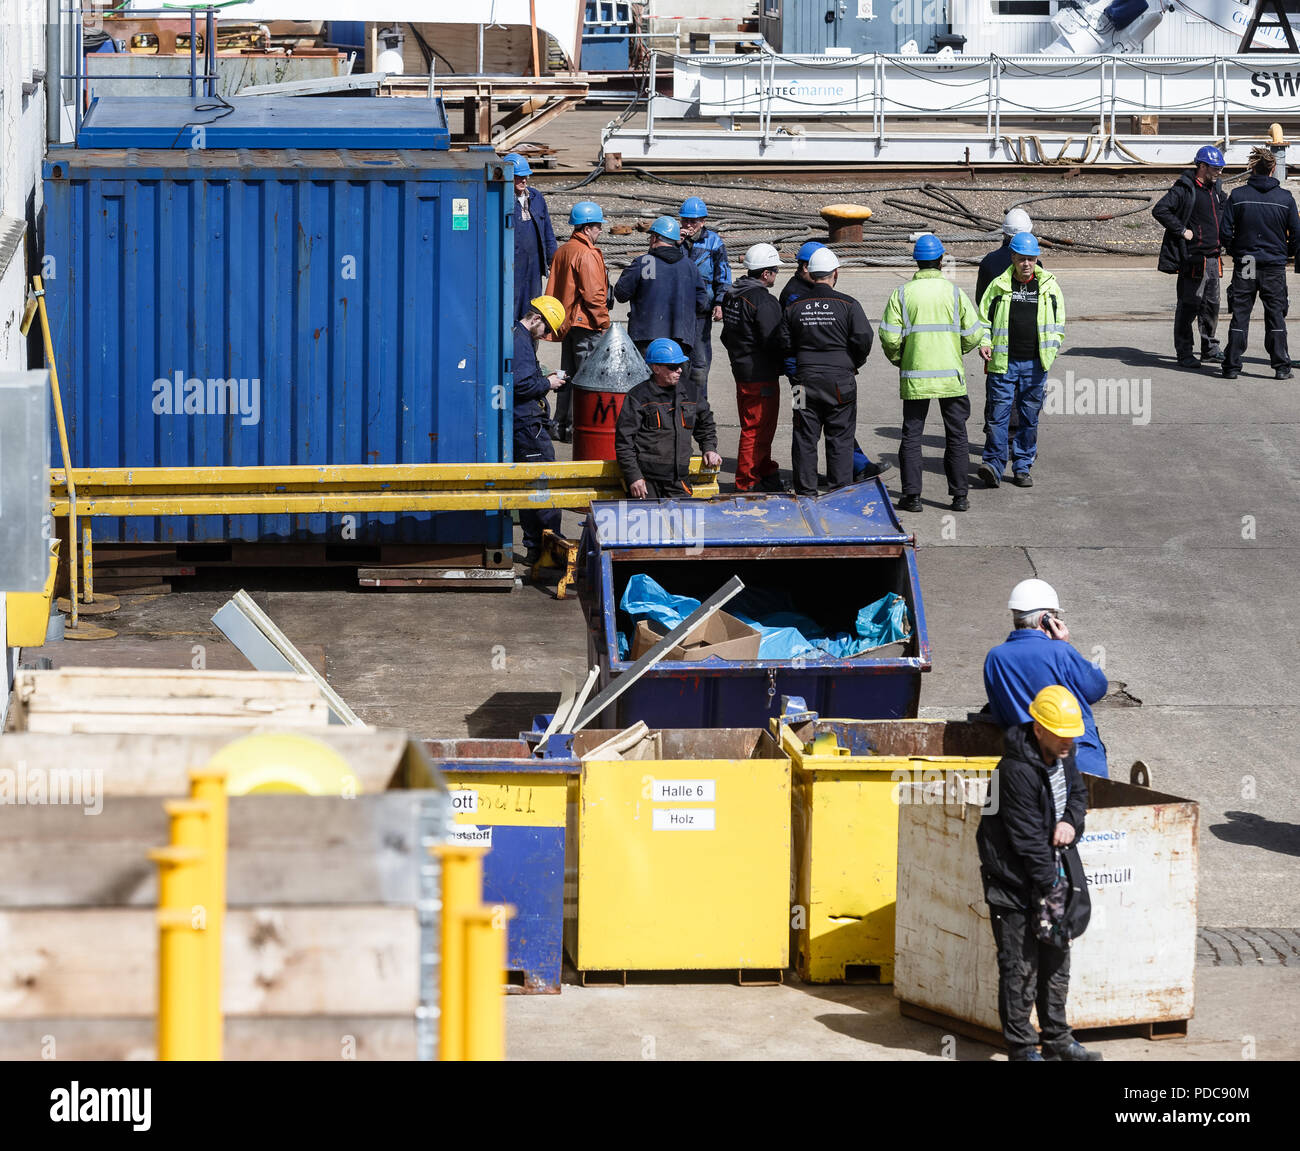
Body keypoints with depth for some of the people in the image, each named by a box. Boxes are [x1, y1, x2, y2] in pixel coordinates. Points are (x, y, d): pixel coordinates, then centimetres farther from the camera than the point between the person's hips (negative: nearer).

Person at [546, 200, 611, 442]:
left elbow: (553, 289, 18)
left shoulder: (562, 251, 12)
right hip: (586, 323, -9)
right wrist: (604, 323, -13)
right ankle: (577, 428, -7)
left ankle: (561, 426, 19)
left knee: (568, 375, 15)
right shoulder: (587, 255, -16)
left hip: (568, 322, 9)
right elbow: (593, 295, -20)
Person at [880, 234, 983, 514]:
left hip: (914, 376, 0)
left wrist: (898, 360, 12)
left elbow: (889, 337, -7)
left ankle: (912, 495, 3)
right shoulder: (954, 292, -3)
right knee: (956, 436, 9)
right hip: (951, 376, 0)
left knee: (911, 436, 7)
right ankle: (959, 495, 8)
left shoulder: (902, 294, -4)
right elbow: (973, 334, -3)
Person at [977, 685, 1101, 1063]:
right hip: (1016, 882, -9)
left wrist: (1071, 820, -4)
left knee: (1057, 958, 16)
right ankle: (1022, 1048, 5)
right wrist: (1052, 887, -20)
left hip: (1053, 870, 9)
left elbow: (1077, 791, 20)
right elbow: (1028, 839, -23)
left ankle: (1056, 1039, 27)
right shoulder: (1017, 770, -25)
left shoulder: (1064, 755, 1)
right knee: (1020, 967, -3)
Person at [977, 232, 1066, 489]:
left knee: (1030, 416, 6)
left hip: (1035, 363, 2)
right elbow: (984, 318, 10)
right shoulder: (999, 286, 3)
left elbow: (1058, 322, 14)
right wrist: (984, 343, -6)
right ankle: (993, 463, -3)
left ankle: (1022, 467, 14)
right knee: (998, 412, -7)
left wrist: (1052, 347, -1)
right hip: (1003, 362, -1)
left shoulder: (1049, 286, 7)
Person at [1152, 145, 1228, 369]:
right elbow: (1160, 210, -20)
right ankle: (1184, 353, -1)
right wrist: (1181, 231, -18)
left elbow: (1228, 207, 34)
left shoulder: (1214, 189, 15)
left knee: (1212, 305, 13)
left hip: (1212, 257, 8)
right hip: (1193, 258, -8)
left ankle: (1210, 350, 23)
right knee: (1188, 305, -5)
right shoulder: (1185, 189, -11)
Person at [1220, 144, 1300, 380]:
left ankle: (1232, 365, 4)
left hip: (1244, 264, 0)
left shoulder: (1238, 195, -5)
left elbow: (1224, 230, -4)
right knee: (1275, 316, 6)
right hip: (1275, 265, 0)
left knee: (1240, 315, 6)